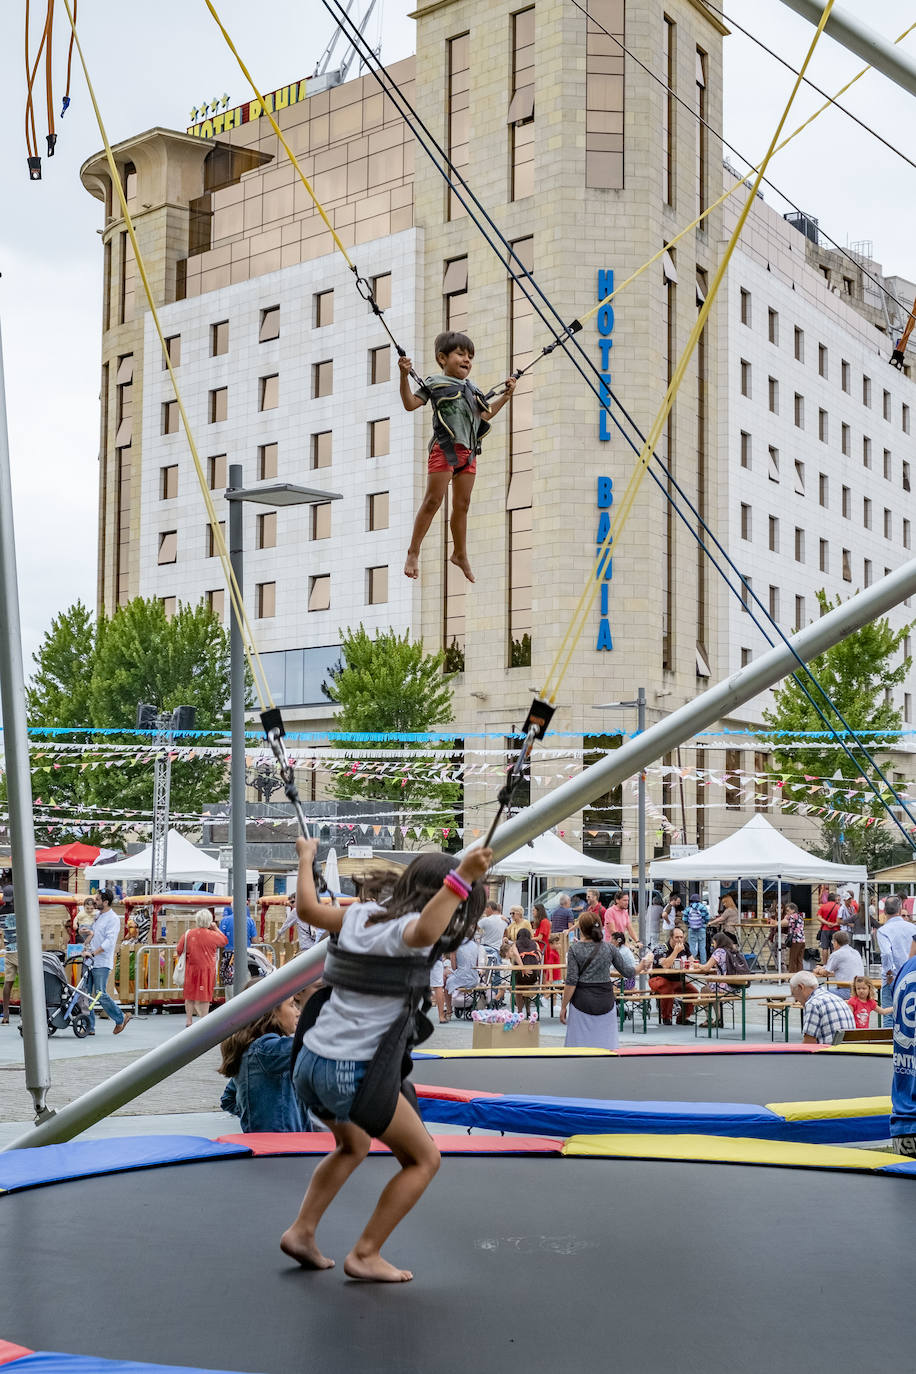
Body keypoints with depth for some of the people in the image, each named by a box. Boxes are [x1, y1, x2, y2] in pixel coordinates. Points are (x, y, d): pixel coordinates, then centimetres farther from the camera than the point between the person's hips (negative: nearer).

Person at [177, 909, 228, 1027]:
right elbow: (225, 941, 8)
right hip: (207, 970, -2)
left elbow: (179, 951, -1)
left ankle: (188, 1020, 19)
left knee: (190, 995, 14)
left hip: (191, 969, 2)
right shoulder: (213, 935, -10)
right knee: (204, 996, 5)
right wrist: (216, 928, 14)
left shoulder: (188, 934, -5)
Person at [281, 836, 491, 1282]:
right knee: (424, 1158, 10)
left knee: (354, 1145, 34)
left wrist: (306, 856, 37)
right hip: (351, 1072, -8)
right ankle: (365, 1255, 9)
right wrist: (461, 878, -43)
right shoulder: (407, 927, -12)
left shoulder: (362, 914, 9)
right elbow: (423, 933, -38)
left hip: (309, 1062, 8)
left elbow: (308, 908, 24)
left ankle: (301, 1231, 27)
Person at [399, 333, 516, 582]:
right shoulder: (435, 383, 2)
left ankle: (460, 554, 22)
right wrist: (404, 376, -15)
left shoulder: (472, 389, 21)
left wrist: (506, 396, 26)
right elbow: (410, 403, -5)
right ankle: (413, 553, -2)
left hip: (468, 451, 6)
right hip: (444, 448, -6)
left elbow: (485, 414, 31)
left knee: (462, 504, 11)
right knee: (433, 500, -8)